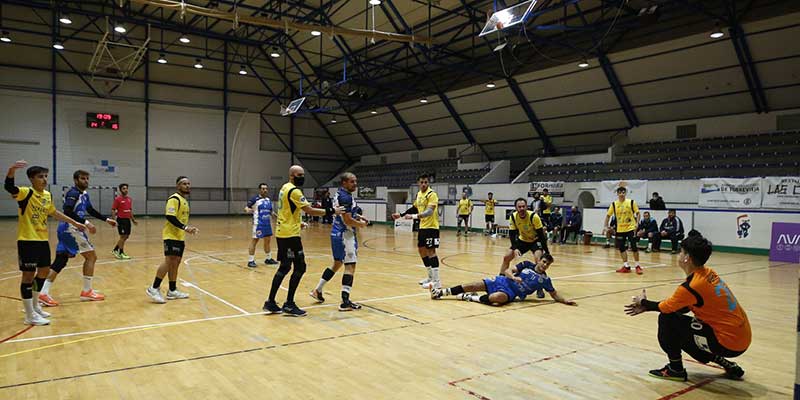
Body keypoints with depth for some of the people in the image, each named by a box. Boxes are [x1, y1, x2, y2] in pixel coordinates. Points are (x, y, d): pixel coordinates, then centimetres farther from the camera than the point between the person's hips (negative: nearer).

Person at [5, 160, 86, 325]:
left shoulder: (48, 195, 8)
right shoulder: (26, 193, -13)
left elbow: (54, 212, 24)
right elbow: (8, 187, -34)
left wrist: (74, 222, 28)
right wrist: (12, 169, -52)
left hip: (43, 239, 8)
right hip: (27, 240, -8)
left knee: (44, 271, 17)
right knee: (29, 275, -2)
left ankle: (35, 305, 36)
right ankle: (30, 316, 6)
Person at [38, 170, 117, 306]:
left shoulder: (84, 194, 16)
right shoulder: (73, 193, -13)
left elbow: (91, 210, 28)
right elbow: (68, 212, -25)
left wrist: (106, 220, 24)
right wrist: (86, 223, -29)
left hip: (66, 229, 9)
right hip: (71, 229, -9)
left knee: (60, 261, 7)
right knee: (91, 256, -1)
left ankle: (44, 293, 5)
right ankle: (87, 291, 6)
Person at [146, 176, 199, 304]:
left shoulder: (184, 201, 17)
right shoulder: (174, 199, -12)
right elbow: (170, 217, -22)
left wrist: (187, 230, 20)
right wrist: (185, 228, -26)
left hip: (180, 237, 9)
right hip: (171, 236, -9)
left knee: (176, 262, 11)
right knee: (169, 261, -14)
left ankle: (172, 291, 17)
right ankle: (154, 288, -7)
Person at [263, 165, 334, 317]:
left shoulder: (285, 188, 15)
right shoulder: (294, 191, -15)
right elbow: (310, 210, -20)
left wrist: (297, 222, 22)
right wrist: (332, 211, -17)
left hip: (282, 233, 10)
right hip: (290, 234, -10)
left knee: (284, 268, 13)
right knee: (299, 267, -4)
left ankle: (270, 303, 17)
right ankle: (289, 305, 0)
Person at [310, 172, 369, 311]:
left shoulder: (339, 194, 13)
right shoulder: (345, 197, -18)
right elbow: (347, 220, -22)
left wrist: (357, 216, 14)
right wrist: (361, 224, -6)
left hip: (336, 233, 10)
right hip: (345, 234, -10)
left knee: (337, 263, 22)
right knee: (350, 266, -7)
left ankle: (317, 290, 29)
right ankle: (345, 302, -9)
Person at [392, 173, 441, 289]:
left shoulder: (432, 195, -15)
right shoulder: (419, 194, 10)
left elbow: (429, 211, -27)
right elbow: (415, 208, 26)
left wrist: (414, 216, -36)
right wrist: (401, 214, 23)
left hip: (431, 227, -9)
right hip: (422, 227, 9)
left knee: (431, 251, -9)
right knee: (421, 250, 13)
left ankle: (436, 281, -5)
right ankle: (431, 276, 27)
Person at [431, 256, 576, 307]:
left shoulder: (545, 280, 3)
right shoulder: (527, 264, 4)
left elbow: (554, 294, 9)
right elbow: (508, 271, 0)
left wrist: (565, 301, -8)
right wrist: (514, 277, -21)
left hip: (511, 293, -2)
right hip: (503, 281, 2)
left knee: (496, 298, -38)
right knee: (472, 286, -10)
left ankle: (469, 298, -15)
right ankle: (440, 292, -2)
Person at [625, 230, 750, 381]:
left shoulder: (692, 287, -23)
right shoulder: (709, 273, 4)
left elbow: (664, 308, -7)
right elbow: (685, 307, 12)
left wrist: (643, 303, 14)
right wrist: (646, 307, 12)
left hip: (729, 342, -9)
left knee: (667, 319, -8)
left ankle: (675, 369, 8)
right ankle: (727, 365, 20)